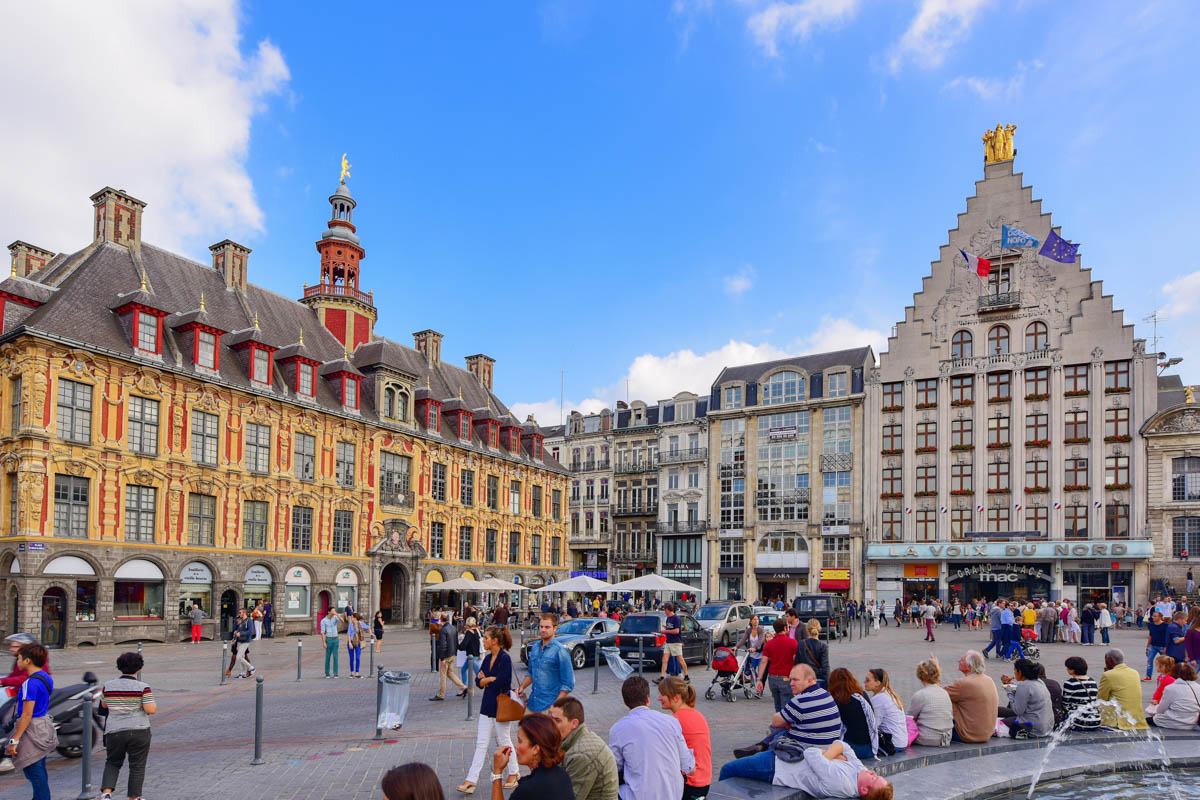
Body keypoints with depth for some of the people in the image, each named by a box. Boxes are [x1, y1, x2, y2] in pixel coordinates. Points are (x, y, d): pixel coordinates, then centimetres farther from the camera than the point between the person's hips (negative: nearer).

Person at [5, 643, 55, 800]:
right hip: (44, 726, 9)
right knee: (39, 772, 19)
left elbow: (27, 715, -21)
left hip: (31, 729, -9)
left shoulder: (30, 683, -20)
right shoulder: (47, 678, 8)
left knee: (35, 773, -3)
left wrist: (14, 740, -18)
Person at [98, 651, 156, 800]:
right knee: (137, 766, 9)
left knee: (112, 763, 22)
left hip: (114, 732, 3)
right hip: (138, 732, -3)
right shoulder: (143, 687, -10)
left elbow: (104, 705, 18)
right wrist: (154, 704, 6)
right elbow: (151, 710, -15)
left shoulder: (108, 686, 1)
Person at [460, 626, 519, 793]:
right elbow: (478, 681, 6)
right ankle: (471, 780, 7)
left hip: (501, 706, -7)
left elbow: (499, 683, -22)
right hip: (487, 706, 7)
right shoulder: (488, 658, 7)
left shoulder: (505, 658, -17)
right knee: (481, 743, 6)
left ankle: (513, 774, 25)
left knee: (504, 741, 7)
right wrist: (491, 679, -13)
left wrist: (485, 680, -7)